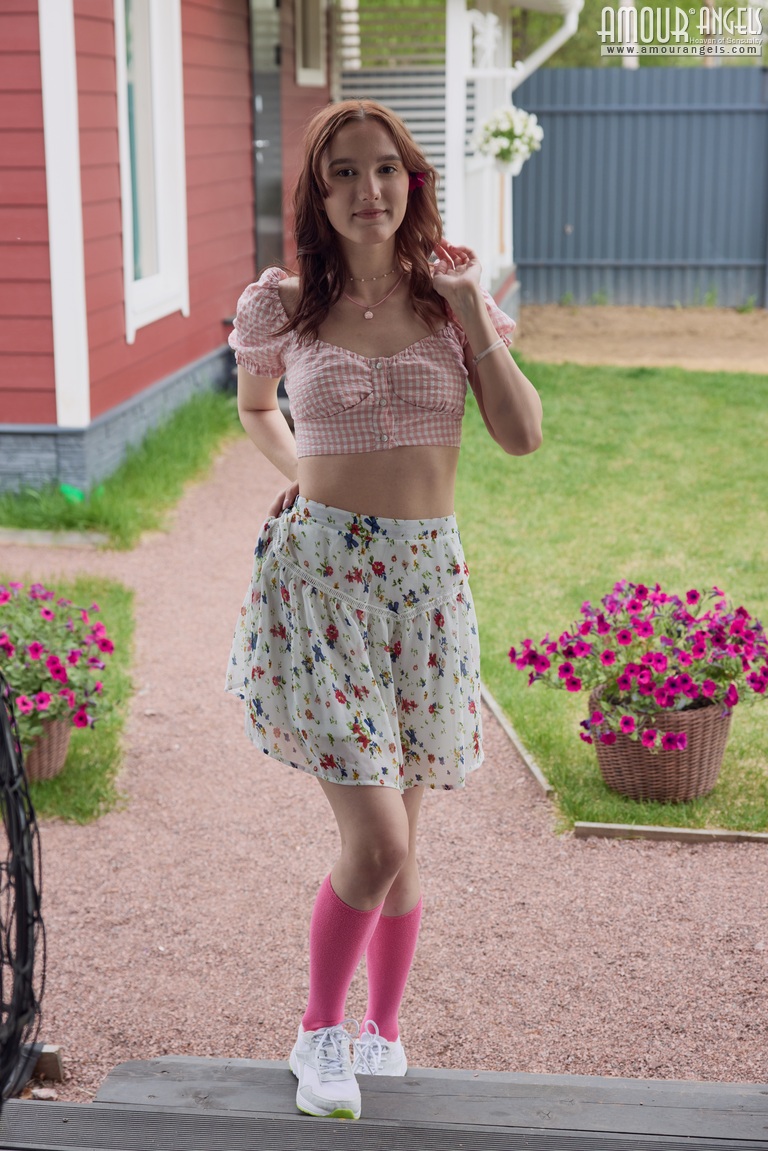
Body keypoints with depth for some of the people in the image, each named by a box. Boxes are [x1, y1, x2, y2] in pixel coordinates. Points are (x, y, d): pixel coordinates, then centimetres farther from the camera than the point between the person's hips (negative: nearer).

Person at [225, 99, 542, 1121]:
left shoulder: (451, 295, 4)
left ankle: (383, 1032, 33)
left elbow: (523, 436, -4)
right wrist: (303, 476, 7)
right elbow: (254, 404, 22)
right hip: (318, 574, -2)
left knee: (400, 840, 12)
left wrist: (473, 316, -8)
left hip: (425, 577, 3)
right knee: (376, 842, -11)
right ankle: (321, 1033, 15)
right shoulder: (282, 308, 0)